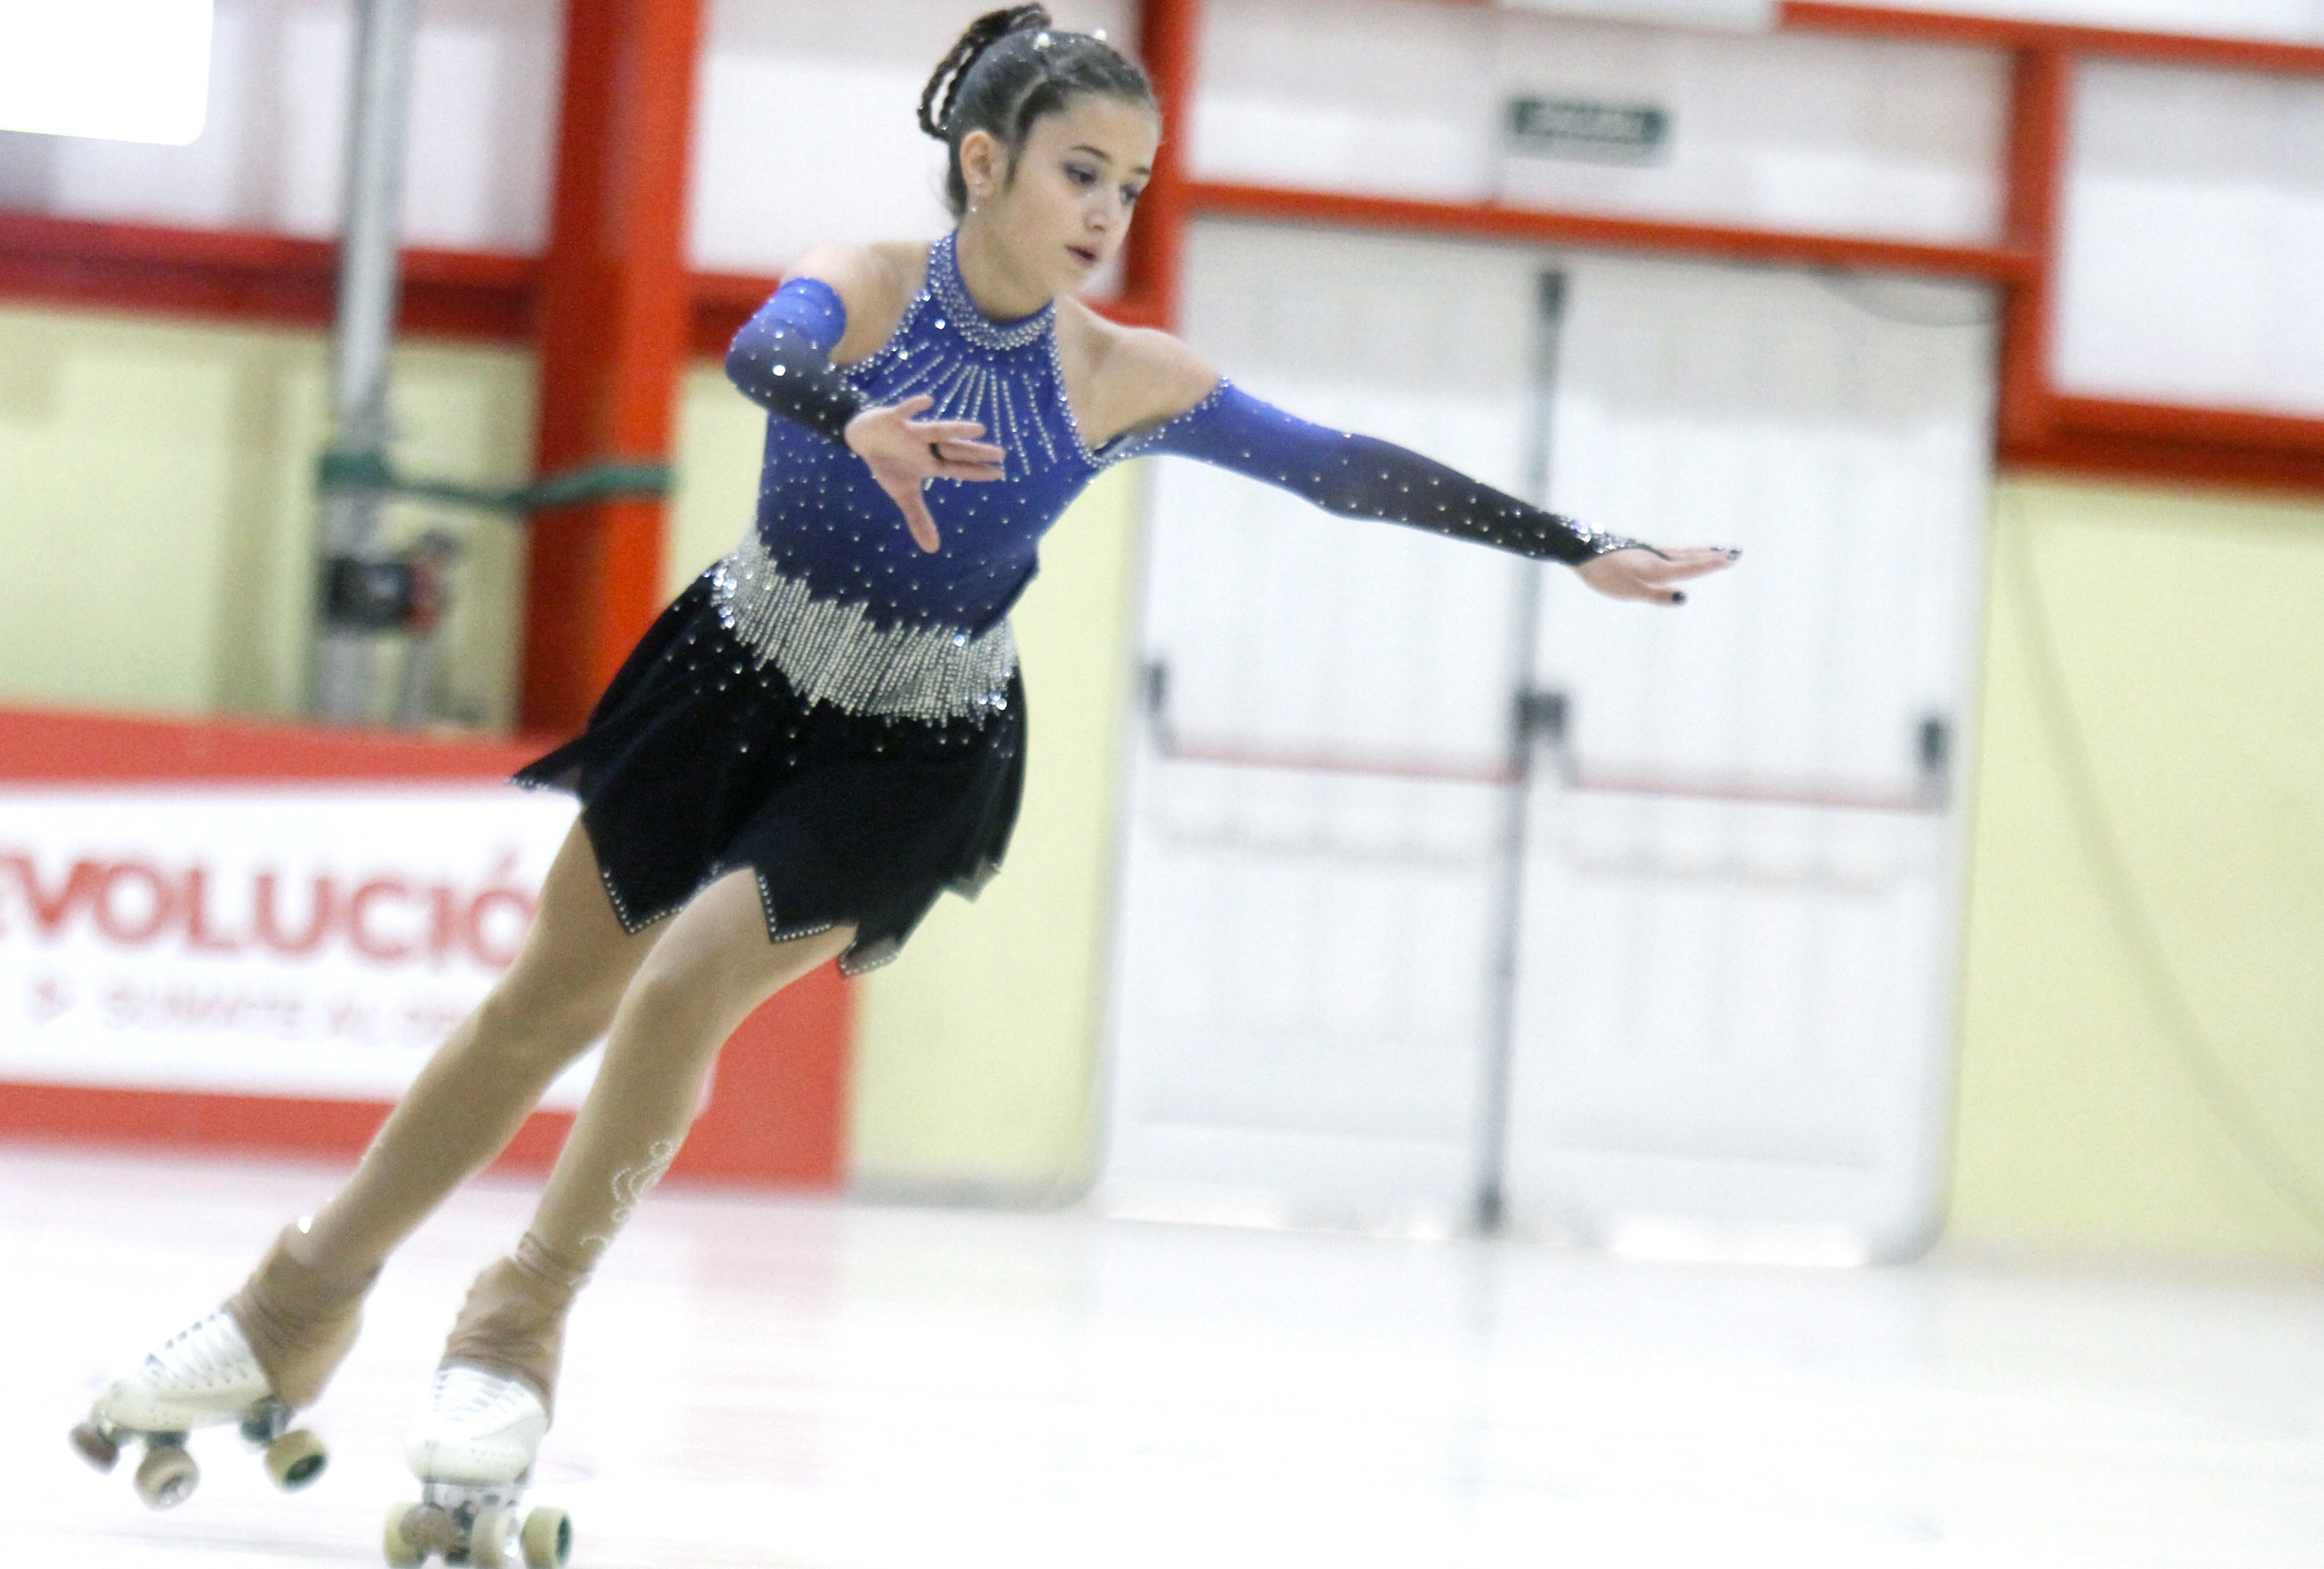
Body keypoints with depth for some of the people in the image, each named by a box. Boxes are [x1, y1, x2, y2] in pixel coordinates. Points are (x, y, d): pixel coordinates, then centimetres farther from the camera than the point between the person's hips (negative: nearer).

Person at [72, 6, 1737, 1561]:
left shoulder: (1123, 379, -12)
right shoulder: (861, 290, -17)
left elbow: (1347, 471, -10)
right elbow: (768, 355, -39)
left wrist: (1582, 552, -13)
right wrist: (861, 425, -63)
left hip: (911, 758, 0)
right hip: (739, 683, 0)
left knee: (688, 981, -20)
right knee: (544, 1005, 7)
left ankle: (516, 1341, -5)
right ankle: (298, 1316, 21)